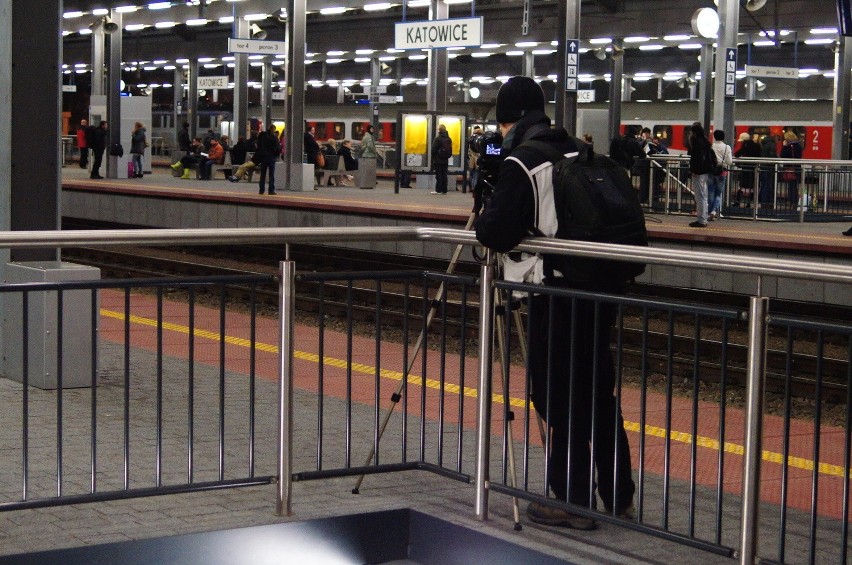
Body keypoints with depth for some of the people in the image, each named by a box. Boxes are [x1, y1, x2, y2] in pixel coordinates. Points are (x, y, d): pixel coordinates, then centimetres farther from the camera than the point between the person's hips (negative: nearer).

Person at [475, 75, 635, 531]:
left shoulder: (521, 163, -12)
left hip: (557, 289, -7)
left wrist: (482, 222, 6)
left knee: (557, 395, 1)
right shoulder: (577, 152, 11)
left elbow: (497, 233, -17)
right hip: (600, 285, 8)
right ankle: (618, 497, 21)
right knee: (598, 391, 15)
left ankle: (572, 500, 6)